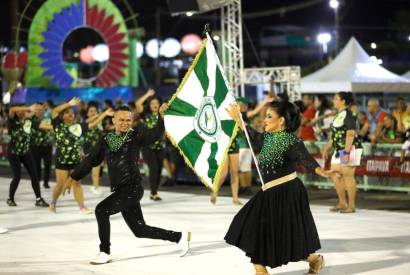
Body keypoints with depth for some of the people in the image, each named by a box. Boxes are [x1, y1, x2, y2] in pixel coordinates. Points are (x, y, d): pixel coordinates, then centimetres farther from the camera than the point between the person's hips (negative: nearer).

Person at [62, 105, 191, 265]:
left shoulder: (136, 135, -1)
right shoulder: (106, 141, 13)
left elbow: (155, 134, -16)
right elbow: (91, 160, 18)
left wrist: (162, 115, -31)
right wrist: (73, 177, 17)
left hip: (132, 188, -6)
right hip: (121, 191, 6)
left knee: (101, 210, -17)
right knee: (140, 230, 10)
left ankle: (105, 253, -6)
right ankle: (180, 237, 25)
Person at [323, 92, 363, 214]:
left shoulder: (348, 114, -14)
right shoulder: (339, 115, 15)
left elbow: (350, 134, -20)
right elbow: (334, 134, 22)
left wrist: (347, 152, -25)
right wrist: (327, 148, 22)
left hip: (350, 149, -10)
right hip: (339, 150, 10)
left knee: (348, 176, -5)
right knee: (335, 175, 10)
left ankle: (351, 206, 3)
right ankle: (342, 203, 21)